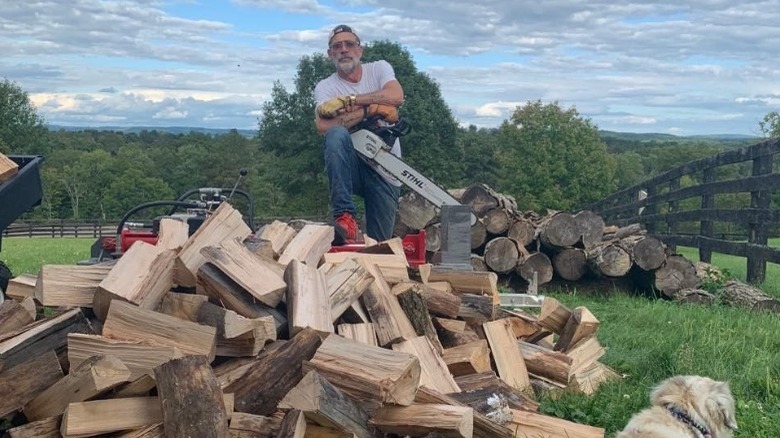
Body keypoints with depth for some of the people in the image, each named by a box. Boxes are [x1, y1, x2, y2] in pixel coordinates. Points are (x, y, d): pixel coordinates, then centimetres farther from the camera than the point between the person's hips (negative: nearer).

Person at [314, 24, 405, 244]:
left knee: (379, 243, -1)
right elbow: (323, 126, -20)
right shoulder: (325, 87, 1)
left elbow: (396, 96, -17)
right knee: (336, 135, -35)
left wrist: (348, 100, -17)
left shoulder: (379, 69, 6)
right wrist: (371, 108, -21)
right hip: (351, 166, -1)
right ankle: (345, 217, -37)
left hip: (385, 172, 2)